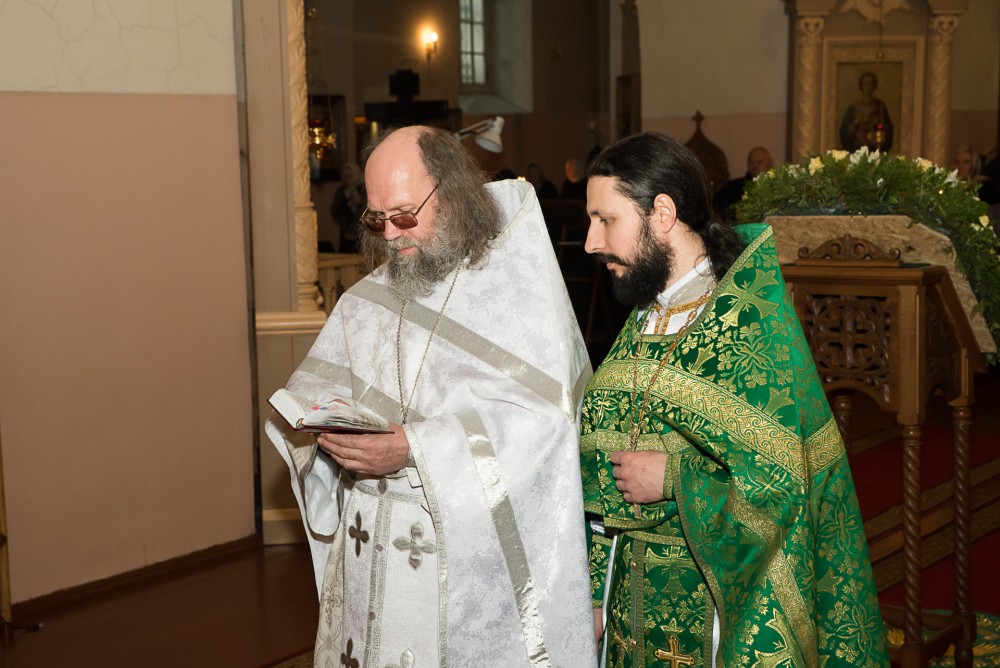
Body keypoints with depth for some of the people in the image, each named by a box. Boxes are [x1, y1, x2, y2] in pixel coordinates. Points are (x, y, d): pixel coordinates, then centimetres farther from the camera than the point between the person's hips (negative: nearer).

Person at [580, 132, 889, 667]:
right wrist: (598, 595, 8)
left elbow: (792, 482, -21)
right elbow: (603, 479, 9)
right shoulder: (642, 322, 6)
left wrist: (673, 478, -17)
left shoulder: (751, 322, -17)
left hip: (727, 600, -6)